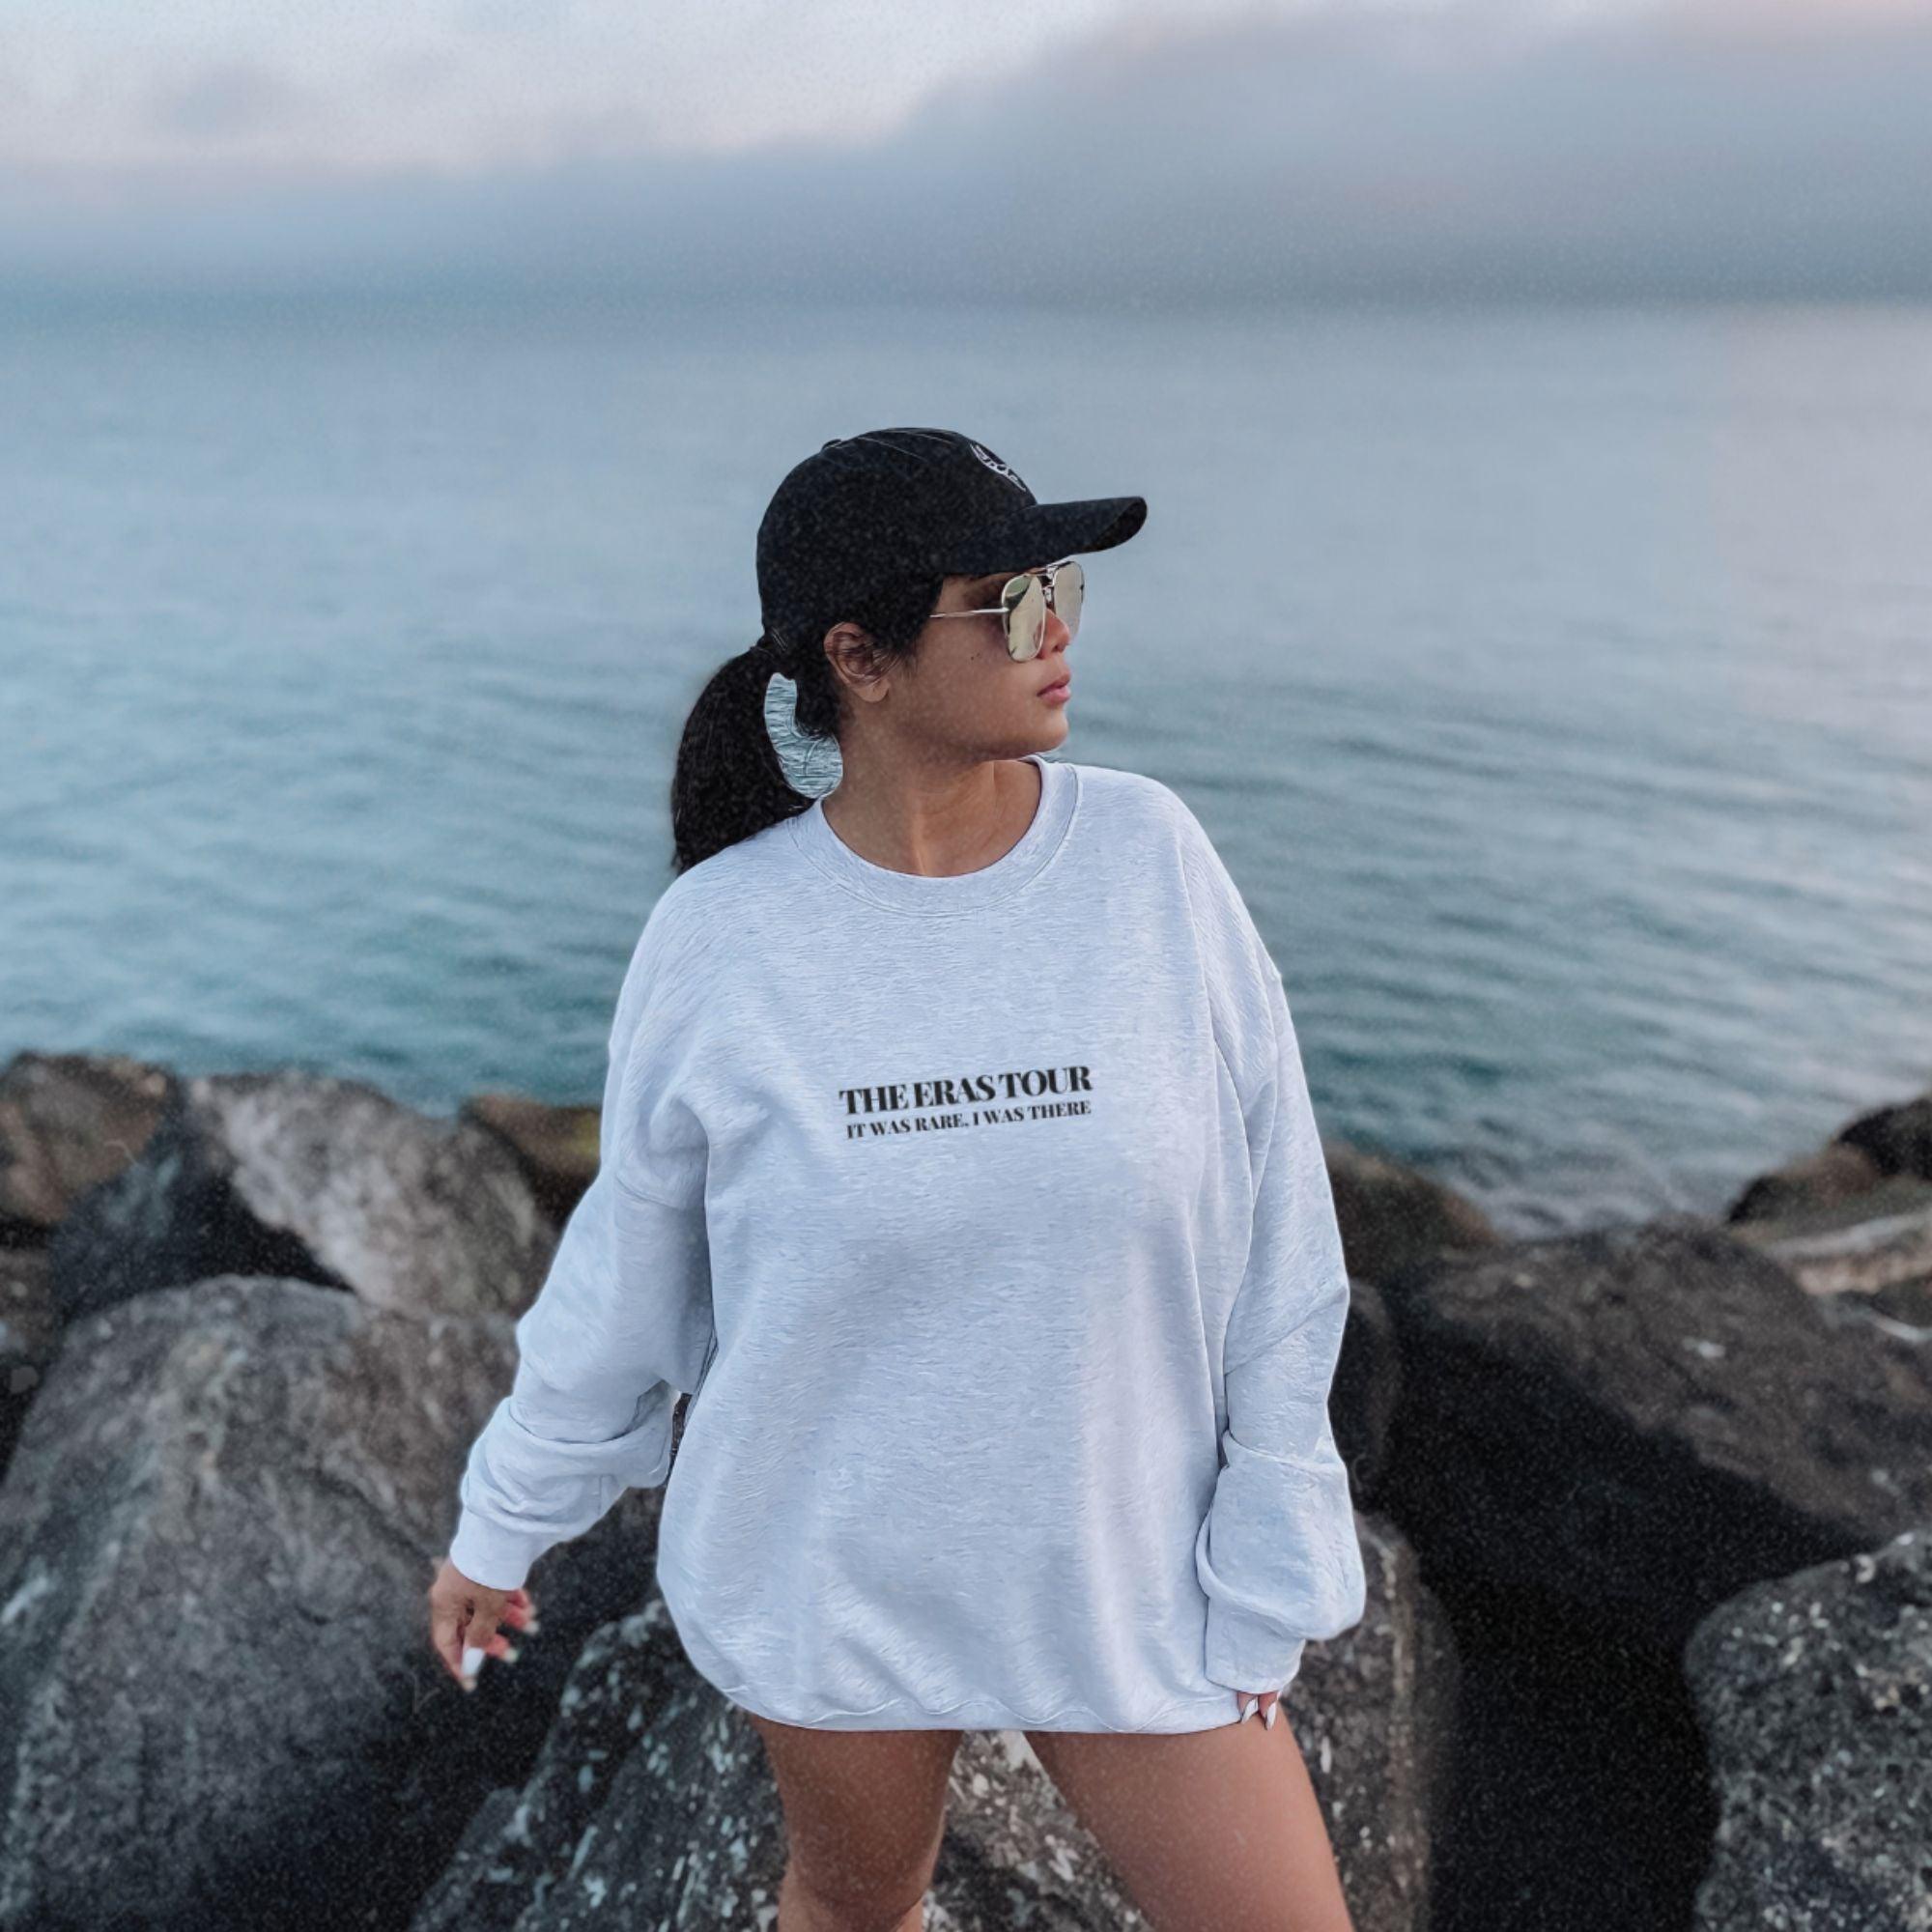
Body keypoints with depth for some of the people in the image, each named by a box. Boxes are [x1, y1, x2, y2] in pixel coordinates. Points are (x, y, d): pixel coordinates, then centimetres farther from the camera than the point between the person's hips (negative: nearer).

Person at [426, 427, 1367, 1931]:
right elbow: (626, 1273, -1)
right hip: (827, 1579, 0)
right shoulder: (719, 936, -14)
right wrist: (498, 1529, 9)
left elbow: (1273, 1243, -7)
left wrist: (1267, 1575, -4)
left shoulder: (1148, 856, -13)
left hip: (1125, 1569, 1)